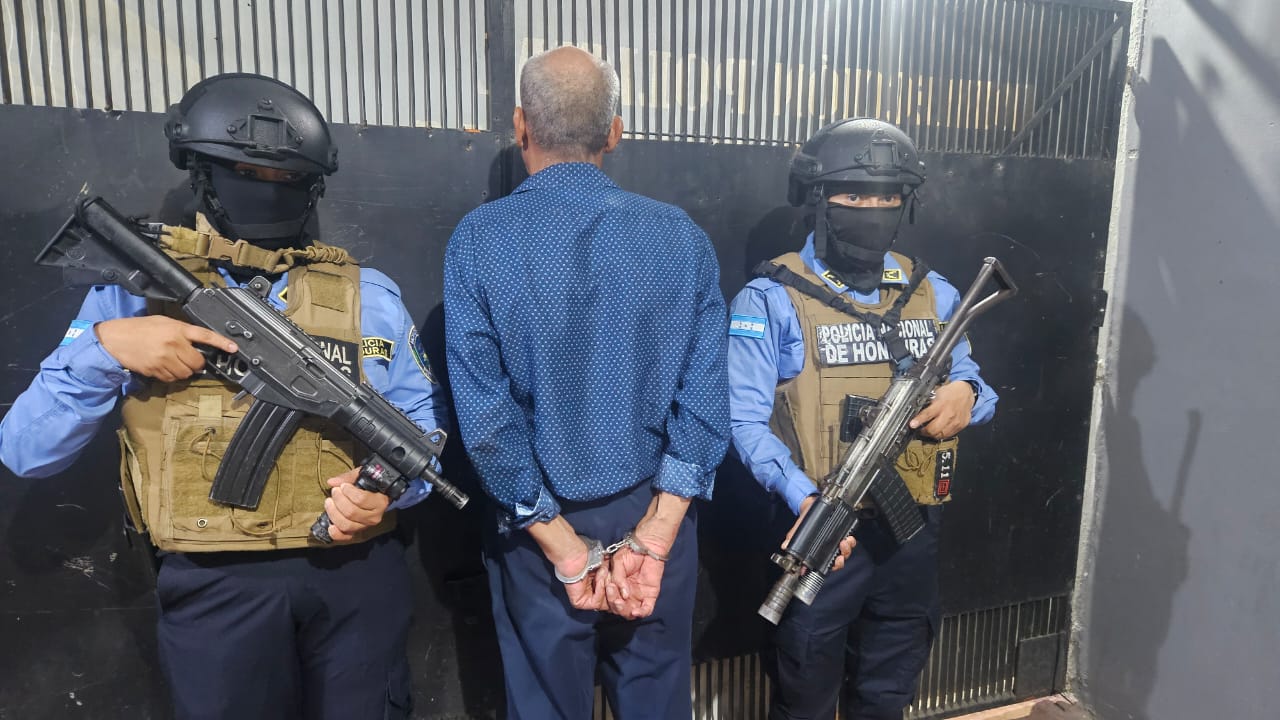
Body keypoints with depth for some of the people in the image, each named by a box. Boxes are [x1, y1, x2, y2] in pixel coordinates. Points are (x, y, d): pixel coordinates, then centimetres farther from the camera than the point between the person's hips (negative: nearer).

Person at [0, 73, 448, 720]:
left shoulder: (367, 295, 1)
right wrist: (103, 345, -17)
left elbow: (423, 418, 4)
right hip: (213, 588, 0)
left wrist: (386, 487, -15)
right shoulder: (136, 289, 1)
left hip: (356, 575, 1)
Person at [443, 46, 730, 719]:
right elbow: (705, 398, -11)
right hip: (658, 512, 2)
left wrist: (564, 547, -10)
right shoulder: (682, 237, -6)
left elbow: (485, 412, -15)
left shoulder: (479, 240, -11)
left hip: (538, 524, -1)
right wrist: (651, 536, -11)